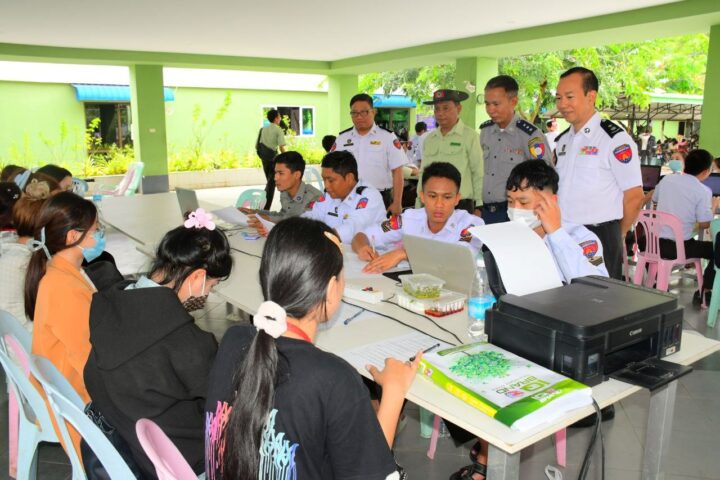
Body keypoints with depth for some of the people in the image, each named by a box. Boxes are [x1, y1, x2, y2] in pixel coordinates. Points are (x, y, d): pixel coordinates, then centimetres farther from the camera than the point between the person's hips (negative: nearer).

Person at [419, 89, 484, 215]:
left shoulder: (470, 136, -3)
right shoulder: (429, 139, 12)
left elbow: (478, 174, -3)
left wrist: (478, 207, -5)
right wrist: (419, 207, 14)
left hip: (461, 206, -4)